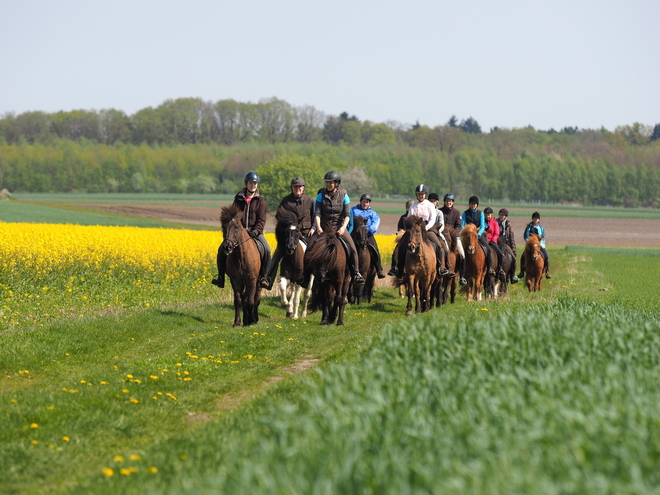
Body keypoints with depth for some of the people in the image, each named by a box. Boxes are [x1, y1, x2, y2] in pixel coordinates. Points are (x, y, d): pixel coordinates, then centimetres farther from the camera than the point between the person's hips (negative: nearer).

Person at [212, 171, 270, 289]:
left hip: (255, 232, -1)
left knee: (266, 250, -26)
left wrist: (255, 231, -20)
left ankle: (263, 277, -12)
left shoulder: (260, 201, 5)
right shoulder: (238, 199, 8)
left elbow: (261, 220, -2)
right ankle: (221, 278, -8)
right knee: (222, 249, -17)